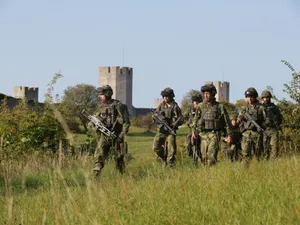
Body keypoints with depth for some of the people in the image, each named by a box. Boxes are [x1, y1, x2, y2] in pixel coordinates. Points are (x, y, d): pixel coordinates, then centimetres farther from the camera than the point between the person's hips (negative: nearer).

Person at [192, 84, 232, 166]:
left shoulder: (220, 107, -3)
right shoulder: (201, 106, 7)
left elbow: (227, 121, 2)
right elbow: (195, 119, 16)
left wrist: (229, 135, 1)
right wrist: (193, 131, 7)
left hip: (214, 134, -4)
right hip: (204, 134, 4)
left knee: (211, 154, -17)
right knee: (204, 156, 4)